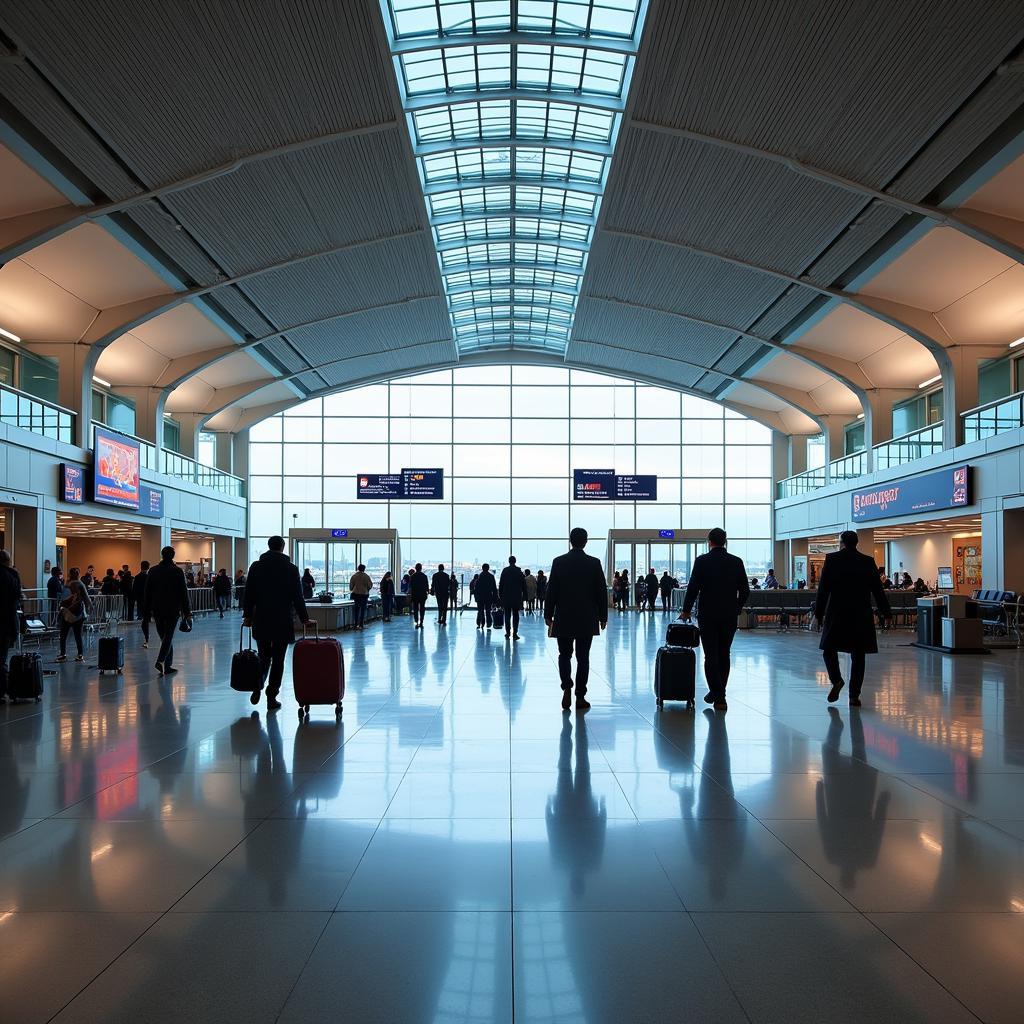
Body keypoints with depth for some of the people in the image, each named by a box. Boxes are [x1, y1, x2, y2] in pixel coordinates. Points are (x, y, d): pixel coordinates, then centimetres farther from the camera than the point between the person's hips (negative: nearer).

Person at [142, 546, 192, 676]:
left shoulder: (153, 571, 4)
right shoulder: (177, 571, -5)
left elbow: (147, 593, 5)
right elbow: (183, 593, -4)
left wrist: (147, 612, 10)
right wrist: (187, 612, 0)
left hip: (157, 610, 3)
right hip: (173, 610, -3)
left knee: (165, 637, 11)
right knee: (169, 636, -2)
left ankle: (167, 666, 13)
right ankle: (161, 661, -21)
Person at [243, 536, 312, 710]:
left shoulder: (256, 567, 1)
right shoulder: (291, 569, -5)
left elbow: (249, 594, 4)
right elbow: (297, 597, -4)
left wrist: (247, 616, 14)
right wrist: (304, 619, 4)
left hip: (261, 622, 2)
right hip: (282, 623, -2)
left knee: (263, 657, 17)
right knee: (277, 660, 6)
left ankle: (258, 687, -4)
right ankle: (271, 698, 7)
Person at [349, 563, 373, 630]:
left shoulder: (354, 576, -1)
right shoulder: (366, 576, -8)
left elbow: (351, 585, 3)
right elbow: (370, 585, -3)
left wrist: (351, 590, 22)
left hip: (356, 594, 3)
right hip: (364, 594, -3)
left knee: (356, 609, 12)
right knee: (363, 609, 3)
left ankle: (356, 624, 11)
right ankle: (361, 624, -1)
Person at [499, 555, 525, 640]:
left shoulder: (505, 570, -2)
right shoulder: (519, 571, -1)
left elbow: (501, 584, -1)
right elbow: (523, 585, 1)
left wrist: (500, 594, 6)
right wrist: (524, 595, 8)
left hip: (506, 596, 0)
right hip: (517, 596, 0)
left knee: (507, 615, 8)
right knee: (515, 615, 2)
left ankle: (508, 632, 7)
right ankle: (515, 633, -4)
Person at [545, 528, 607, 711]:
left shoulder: (558, 562, -4)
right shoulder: (594, 563, -4)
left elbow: (551, 591, -3)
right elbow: (602, 592, -2)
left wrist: (548, 615, 5)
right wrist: (603, 617, 7)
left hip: (564, 619, 0)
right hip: (587, 620, 0)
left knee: (564, 655, 12)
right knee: (583, 657, 7)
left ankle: (567, 689, -7)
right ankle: (580, 697, 8)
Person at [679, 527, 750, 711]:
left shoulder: (702, 561, -7)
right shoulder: (737, 562, 2)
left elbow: (693, 588, -8)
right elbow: (745, 591, 3)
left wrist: (686, 610, 4)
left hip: (708, 615, -3)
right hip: (730, 616, 3)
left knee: (711, 656, 2)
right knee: (724, 655, 15)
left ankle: (718, 697, -3)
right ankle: (718, 693, 24)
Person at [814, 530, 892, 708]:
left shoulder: (831, 559, -3)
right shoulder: (868, 561, 3)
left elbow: (823, 589, -4)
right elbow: (878, 590, 3)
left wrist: (819, 613, 1)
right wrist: (886, 613, 10)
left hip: (836, 614, -2)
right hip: (861, 616, 2)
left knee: (829, 649, 12)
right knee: (858, 655, 7)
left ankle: (836, 680, -10)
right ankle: (854, 695, 5)